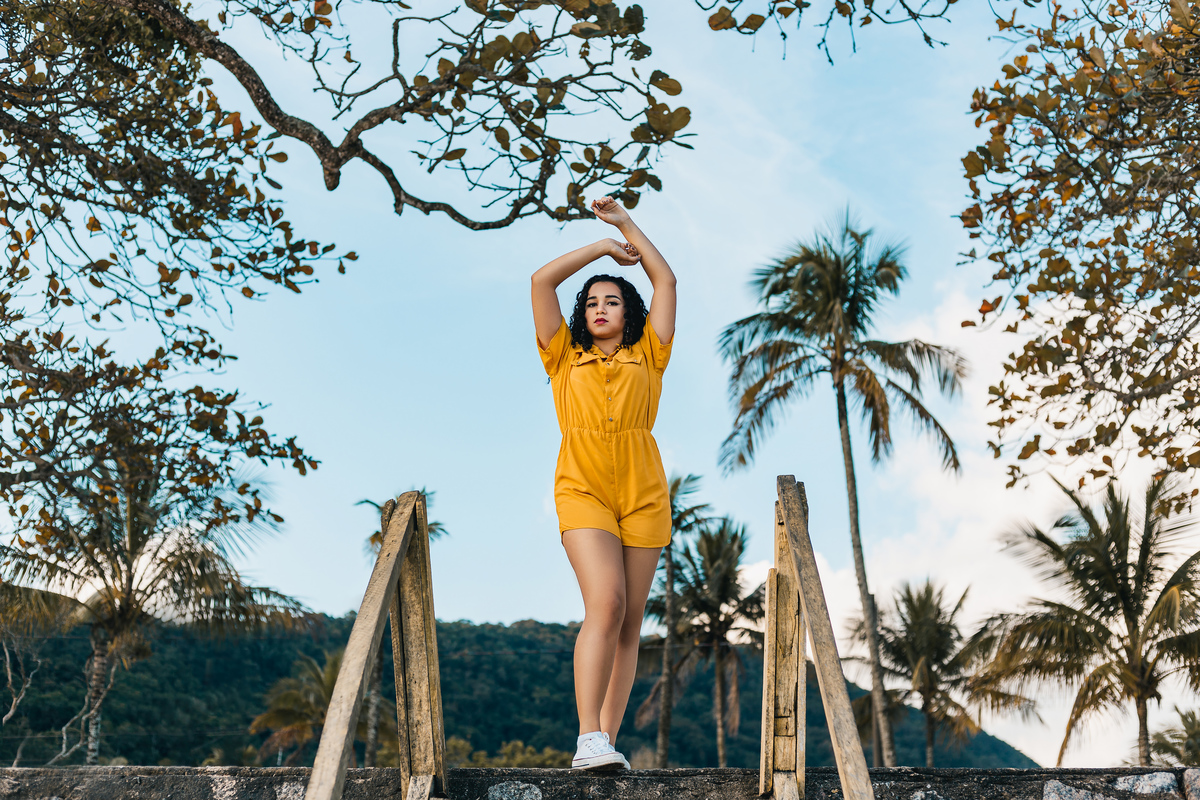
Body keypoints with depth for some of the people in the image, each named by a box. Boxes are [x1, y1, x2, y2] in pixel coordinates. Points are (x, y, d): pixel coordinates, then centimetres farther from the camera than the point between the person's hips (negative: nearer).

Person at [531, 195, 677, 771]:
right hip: (582, 491, -2)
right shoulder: (565, 356, 15)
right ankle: (588, 739, -23)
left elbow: (666, 280, 17)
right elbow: (542, 280, 12)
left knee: (629, 622, 1)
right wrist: (605, 246, 20)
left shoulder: (647, 356, 15)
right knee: (604, 603, -20)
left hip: (644, 495, 2)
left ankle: (609, 739, 6)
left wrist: (625, 222, 24)